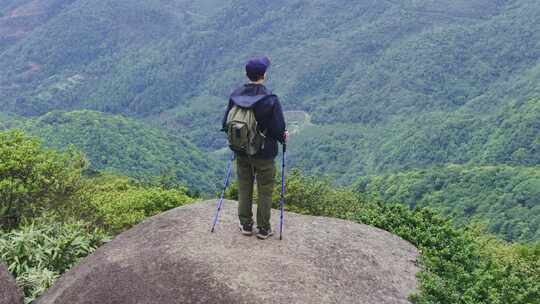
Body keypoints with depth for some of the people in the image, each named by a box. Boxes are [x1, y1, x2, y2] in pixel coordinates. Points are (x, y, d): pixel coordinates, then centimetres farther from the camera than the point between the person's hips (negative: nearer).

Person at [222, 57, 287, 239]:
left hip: (241, 151, 4)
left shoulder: (235, 96, -6)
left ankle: (246, 225, 28)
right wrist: (283, 137, 5)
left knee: (244, 188, 18)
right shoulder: (270, 99, -20)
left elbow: (226, 124, 2)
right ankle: (263, 229, 18)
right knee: (264, 191, 10)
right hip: (264, 153, -4)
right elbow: (278, 130, -17)